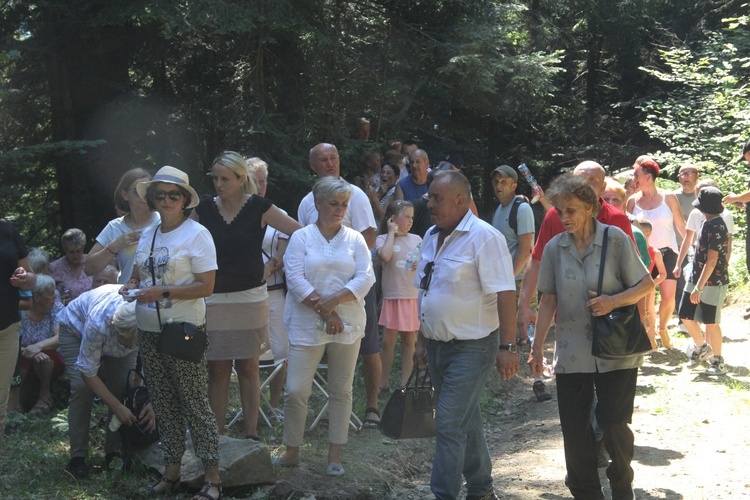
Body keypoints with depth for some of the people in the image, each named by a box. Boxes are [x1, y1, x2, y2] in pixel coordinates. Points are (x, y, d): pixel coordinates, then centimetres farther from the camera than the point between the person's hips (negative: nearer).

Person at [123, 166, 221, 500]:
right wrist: (131, 286, -3)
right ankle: (171, 470, 19)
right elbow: (138, 274, 21)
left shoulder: (196, 234, -8)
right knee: (163, 404, 10)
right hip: (149, 331, 6)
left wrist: (162, 292, -21)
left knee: (195, 403, -4)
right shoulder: (147, 235, 11)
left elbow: (206, 286, -14)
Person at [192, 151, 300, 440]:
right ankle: (217, 435, 9)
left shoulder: (258, 208, -4)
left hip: (250, 298, -2)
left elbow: (300, 234, -4)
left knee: (248, 367, 6)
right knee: (217, 369, 3)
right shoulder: (205, 208, 3)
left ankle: (251, 434, 12)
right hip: (214, 299, 2)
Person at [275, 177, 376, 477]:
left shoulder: (355, 239, 6)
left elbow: (365, 278, -3)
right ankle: (291, 451, 13)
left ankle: (335, 455, 16)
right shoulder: (301, 238, 2)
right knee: (296, 391, -4)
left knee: (341, 391, 7)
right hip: (307, 325, -2)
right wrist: (324, 311, -14)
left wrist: (334, 300, -17)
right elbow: (295, 278, -8)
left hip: (347, 325, 2)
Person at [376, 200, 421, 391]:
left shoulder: (416, 239, 8)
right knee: (388, 341, 0)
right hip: (392, 297, -3)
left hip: (414, 297, 3)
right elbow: (385, 256, -24)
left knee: (409, 341, 7)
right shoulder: (383, 239, -3)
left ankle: (405, 383, 14)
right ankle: (383, 383, 10)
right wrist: (392, 232, -12)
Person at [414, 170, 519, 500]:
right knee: (466, 422, 17)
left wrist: (508, 347, -22)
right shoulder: (431, 237, 10)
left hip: (471, 348, -8)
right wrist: (421, 340, 18)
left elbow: (505, 294, -19)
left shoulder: (484, 237, -15)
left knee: (449, 424, -10)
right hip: (438, 346, 8)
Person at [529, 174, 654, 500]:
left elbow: (646, 285, -3)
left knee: (614, 423, -2)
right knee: (575, 429, 4)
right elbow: (548, 300, 5)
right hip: (571, 353, 3)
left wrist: (613, 301, -19)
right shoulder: (555, 248, 2)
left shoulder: (616, 239, -6)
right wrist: (537, 346, 1)